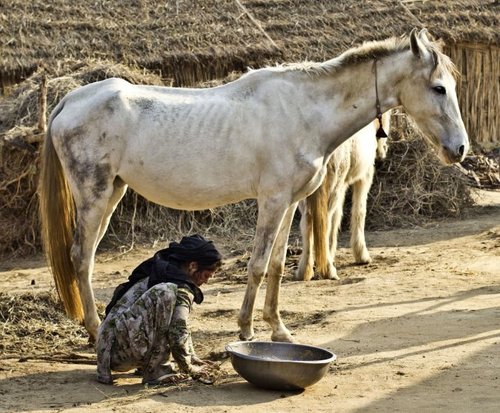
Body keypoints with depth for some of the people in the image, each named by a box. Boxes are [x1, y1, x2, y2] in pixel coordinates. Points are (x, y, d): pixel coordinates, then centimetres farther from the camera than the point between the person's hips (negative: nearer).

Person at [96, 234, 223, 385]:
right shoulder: (182, 290, -11)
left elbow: (178, 327, 26)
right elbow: (178, 335, -14)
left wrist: (193, 359, 24)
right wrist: (190, 369, 1)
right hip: (120, 350, -10)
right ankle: (155, 370, -20)